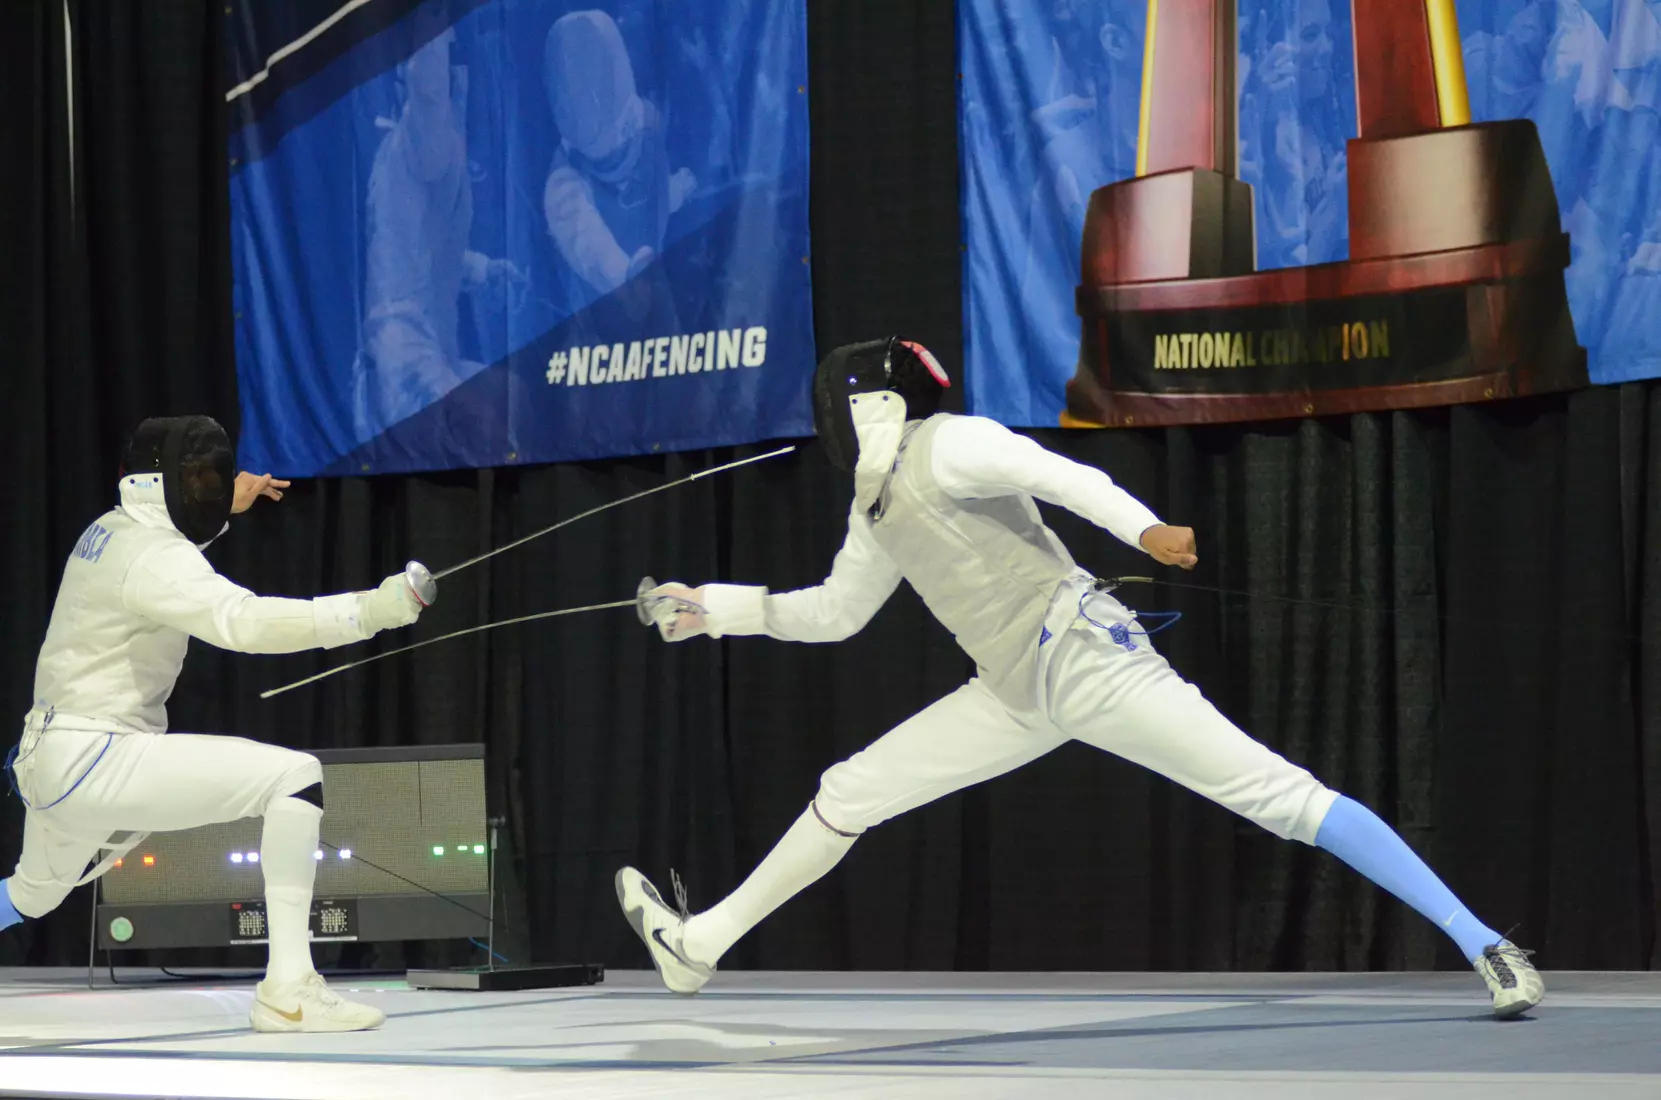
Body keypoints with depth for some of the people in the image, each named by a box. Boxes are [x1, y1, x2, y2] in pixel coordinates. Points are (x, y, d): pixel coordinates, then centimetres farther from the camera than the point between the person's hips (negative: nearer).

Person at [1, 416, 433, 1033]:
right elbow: (245, 622, -37)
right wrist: (368, 611, -46)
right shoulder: (152, 558, -18)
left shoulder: (111, 530, 11)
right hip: (96, 763, -10)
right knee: (295, 778, -18)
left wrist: (224, 505, 31)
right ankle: (289, 990, -26)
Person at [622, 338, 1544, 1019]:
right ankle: (700, 946, 20)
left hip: (1088, 661, -9)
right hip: (1021, 694, 9)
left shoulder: (943, 446, -11)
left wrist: (1143, 527, -46)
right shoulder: (879, 502, 15)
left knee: (1281, 796, -15)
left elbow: (1058, 473, -28)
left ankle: (1484, 946, -19)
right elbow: (836, 613, 29)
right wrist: (715, 609, 23)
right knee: (846, 795, 9)